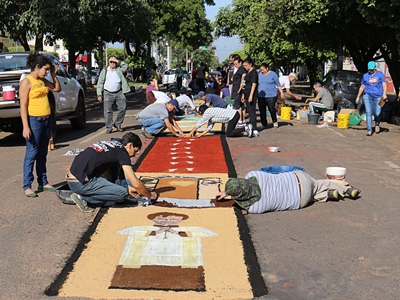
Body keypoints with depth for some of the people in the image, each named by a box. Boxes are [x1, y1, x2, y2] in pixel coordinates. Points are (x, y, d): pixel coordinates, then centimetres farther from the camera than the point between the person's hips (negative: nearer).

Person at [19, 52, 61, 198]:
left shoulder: (43, 80, 12)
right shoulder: (26, 82, -10)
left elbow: (57, 88, 24)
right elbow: (23, 105, -14)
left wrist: (53, 74, 11)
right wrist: (25, 127, -19)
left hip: (46, 120, 8)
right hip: (34, 120, -8)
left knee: (43, 153, 13)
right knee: (31, 153, -5)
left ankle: (43, 183, 21)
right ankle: (27, 186, 0)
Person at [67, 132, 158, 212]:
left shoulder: (109, 144, 17)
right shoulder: (121, 151, -7)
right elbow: (136, 184, -9)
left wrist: (126, 187, 18)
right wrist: (150, 196, 8)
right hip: (80, 183, -9)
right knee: (123, 194, -13)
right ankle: (82, 197, -7)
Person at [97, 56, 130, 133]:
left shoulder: (119, 70, 13)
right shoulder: (104, 71, 10)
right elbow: (100, 83, 8)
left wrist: (119, 62, -2)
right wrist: (99, 94, 0)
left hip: (119, 93, 1)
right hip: (108, 93, -1)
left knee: (123, 108, -2)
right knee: (108, 111, -3)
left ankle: (118, 124, 14)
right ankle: (108, 128, 2)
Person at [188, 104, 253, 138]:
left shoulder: (207, 112, -6)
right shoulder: (210, 115, 21)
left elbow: (199, 124, 0)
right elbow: (209, 127, 21)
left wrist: (191, 132, 9)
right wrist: (201, 134, 17)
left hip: (233, 115, -10)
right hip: (234, 115, 10)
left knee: (228, 134, -9)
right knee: (229, 133, 11)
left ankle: (246, 128, -11)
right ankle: (246, 132, 6)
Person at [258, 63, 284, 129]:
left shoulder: (273, 74, -1)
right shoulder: (259, 74, 11)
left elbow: (278, 84, 3)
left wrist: (281, 92, -1)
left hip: (271, 96, -4)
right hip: (261, 96, 4)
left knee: (272, 109, -4)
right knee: (262, 111, -1)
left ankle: (275, 121, 21)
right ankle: (264, 124, 9)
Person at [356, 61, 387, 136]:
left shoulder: (380, 74, 7)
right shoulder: (365, 76, 12)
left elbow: (384, 85, 3)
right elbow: (362, 87, 19)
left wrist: (384, 94, -13)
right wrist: (358, 97, 17)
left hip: (378, 96, -1)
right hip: (367, 96, 1)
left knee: (377, 113, -7)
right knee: (368, 113, -7)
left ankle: (377, 125, 25)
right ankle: (369, 130, -5)